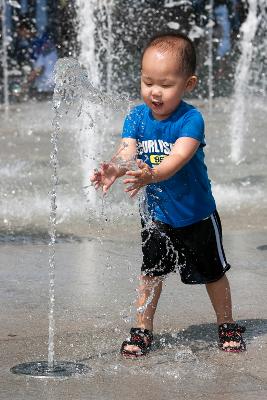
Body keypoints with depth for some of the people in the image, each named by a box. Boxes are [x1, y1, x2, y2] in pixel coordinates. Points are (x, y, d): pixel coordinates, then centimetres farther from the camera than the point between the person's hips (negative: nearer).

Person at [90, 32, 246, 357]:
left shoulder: (191, 119, -23)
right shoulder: (137, 117, -10)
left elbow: (179, 157, -38)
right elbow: (127, 150, -22)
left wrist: (150, 175, -57)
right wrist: (113, 168, -46)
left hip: (195, 213, -3)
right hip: (155, 213, 3)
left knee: (212, 272, 12)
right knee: (150, 271, 4)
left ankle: (227, 326, 30)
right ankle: (142, 330, 18)